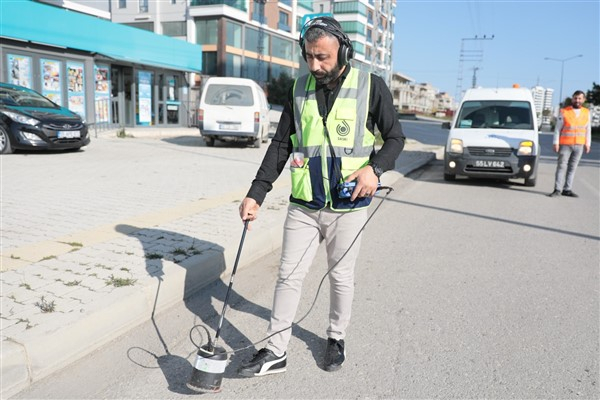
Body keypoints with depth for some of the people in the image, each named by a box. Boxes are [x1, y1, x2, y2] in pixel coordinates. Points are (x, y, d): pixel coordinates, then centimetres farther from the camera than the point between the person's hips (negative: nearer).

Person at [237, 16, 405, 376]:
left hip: (348, 206, -2)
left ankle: (337, 339, 35)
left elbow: (395, 137, 1)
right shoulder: (299, 89, 4)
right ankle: (276, 352, 17)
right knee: (289, 276, 5)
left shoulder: (371, 86, -6)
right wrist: (256, 194, -2)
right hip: (303, 205, 3)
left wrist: (375, 168, -20)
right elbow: (281, 146, 5)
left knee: (341, 276, 12)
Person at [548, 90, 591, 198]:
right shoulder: (564, 112, -2)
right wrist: (556, 143, -7)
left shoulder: (587, 113, 9)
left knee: (572, 168, 4)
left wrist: (588, 144, 8)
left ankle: (567, 189, 9)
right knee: (561, 167, -4)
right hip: (565, 145, -3)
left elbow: (588, 130, 12)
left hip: (579, 145, 3)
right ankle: (557, 189, -1)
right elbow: (558, 128, -1)